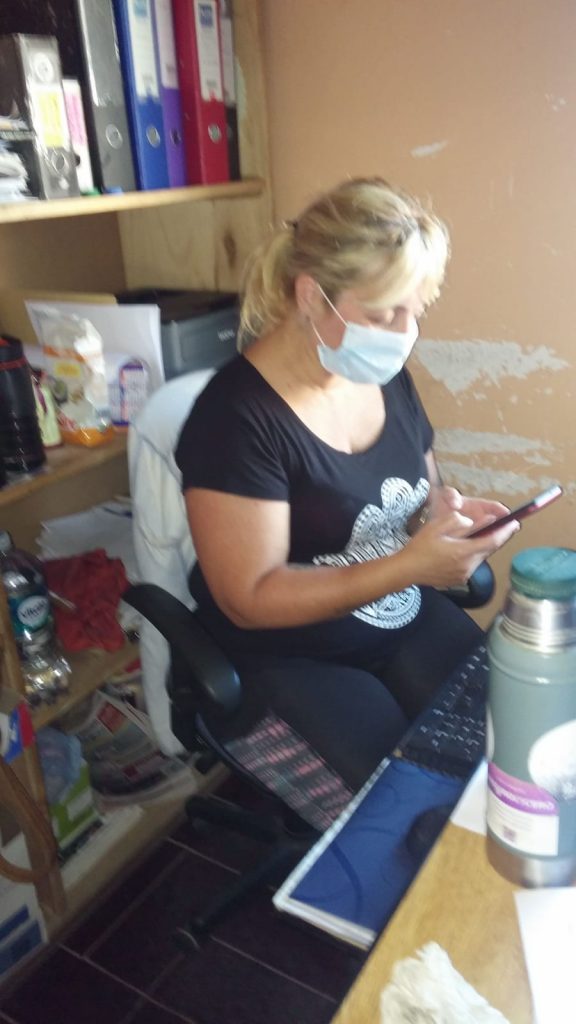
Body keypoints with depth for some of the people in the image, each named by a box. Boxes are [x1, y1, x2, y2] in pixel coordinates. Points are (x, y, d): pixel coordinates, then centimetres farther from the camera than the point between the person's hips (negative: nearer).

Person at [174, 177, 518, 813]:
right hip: (289, 658, -6)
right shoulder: (237, 417, -22)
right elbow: (251, 599, -22)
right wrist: (410, 566, -30)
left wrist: (450, 516, -11)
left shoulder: (386, 376, 0)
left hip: (409, 623, 7)